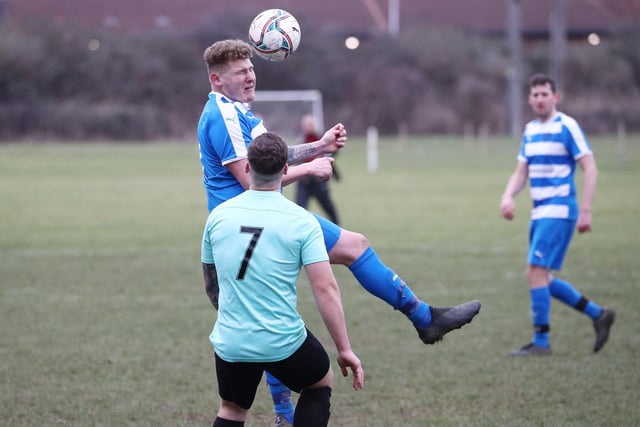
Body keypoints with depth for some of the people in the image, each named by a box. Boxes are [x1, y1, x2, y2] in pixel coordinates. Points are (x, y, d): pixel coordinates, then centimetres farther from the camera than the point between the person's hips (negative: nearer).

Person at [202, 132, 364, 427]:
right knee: (321, 382, 26)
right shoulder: (301, 221, -10)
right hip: (284, 342, -2)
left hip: (230, 344, 2)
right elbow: (326, 288, -14)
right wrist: (344, 349, -8)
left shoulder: (218, 215, -1)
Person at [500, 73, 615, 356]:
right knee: (541, 278, 9)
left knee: (536, 272, -13)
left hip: (559, 211, -9)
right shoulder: (530, 130, 14)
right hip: (540, 212, 9)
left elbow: (590, 169, -11)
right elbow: (521, 172, 20)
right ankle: (598, 315, 21)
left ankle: (541, 342, -6)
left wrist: (585, 211, -17)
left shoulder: (567, 127, -9)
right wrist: (508, 196, 0)